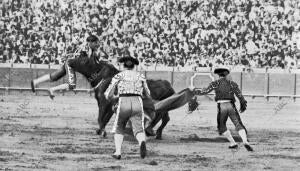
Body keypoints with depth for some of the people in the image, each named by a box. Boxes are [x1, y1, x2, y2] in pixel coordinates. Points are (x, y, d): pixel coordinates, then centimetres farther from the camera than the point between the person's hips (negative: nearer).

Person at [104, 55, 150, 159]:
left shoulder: (118, 76, 15)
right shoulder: (140, 76, 20)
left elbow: (108, 96, 12)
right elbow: (148, 95, 28)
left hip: (123, 104, -1)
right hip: (137, 104, 1)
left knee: (119, 129, 22)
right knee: (138, 130, -10)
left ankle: (118, 152, 7)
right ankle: (142, 142, -45)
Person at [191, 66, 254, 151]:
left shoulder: (216, 83, 5)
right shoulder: (232, 83, 11)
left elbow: (205, 91, 2)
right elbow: (240, 96, 5)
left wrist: (194, 90, 16)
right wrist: (243, 105, 18)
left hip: (221, 107, -1)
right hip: (231, 106, 1)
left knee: (222, 126, 20)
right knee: (238, 125, -2)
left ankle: (233, 143, 14)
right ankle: (245, 141, -26)